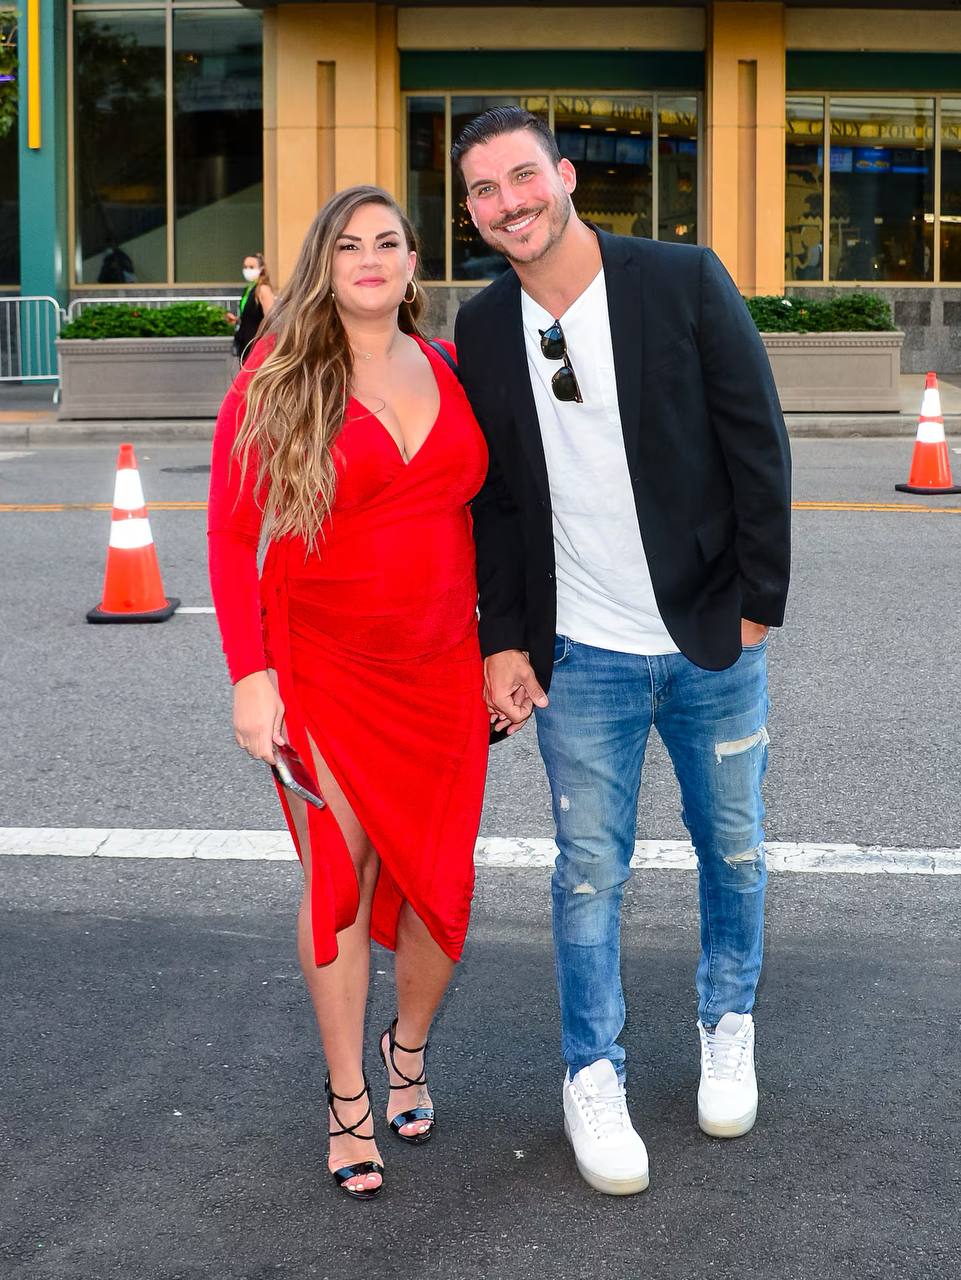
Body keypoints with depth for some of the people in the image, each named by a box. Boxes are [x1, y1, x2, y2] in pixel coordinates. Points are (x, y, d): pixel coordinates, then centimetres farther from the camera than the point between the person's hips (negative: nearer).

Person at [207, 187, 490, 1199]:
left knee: (439, 883, 6)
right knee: (337, 878, 1)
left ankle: (409, 1045, 35)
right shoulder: (277, 376, -6)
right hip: (324, 669, -3)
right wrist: (250, 676, -13)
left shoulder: (447, 369, 5)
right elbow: (230, 531, -7)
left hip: (441, 669, 3)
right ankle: (347, 1100, 18)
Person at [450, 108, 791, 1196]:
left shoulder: (685, 282, -8)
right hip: (579, 656, 1)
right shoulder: (481, 331, 0)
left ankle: (727, 1025, 38)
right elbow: (493, 499, 7)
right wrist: (503, 640, 3)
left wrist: (760, 602, -7)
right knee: (589, 870, 5)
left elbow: (758, 443, -6)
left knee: (732, 848, 14)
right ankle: (593, 1076, 22)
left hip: (713, 638, -1)